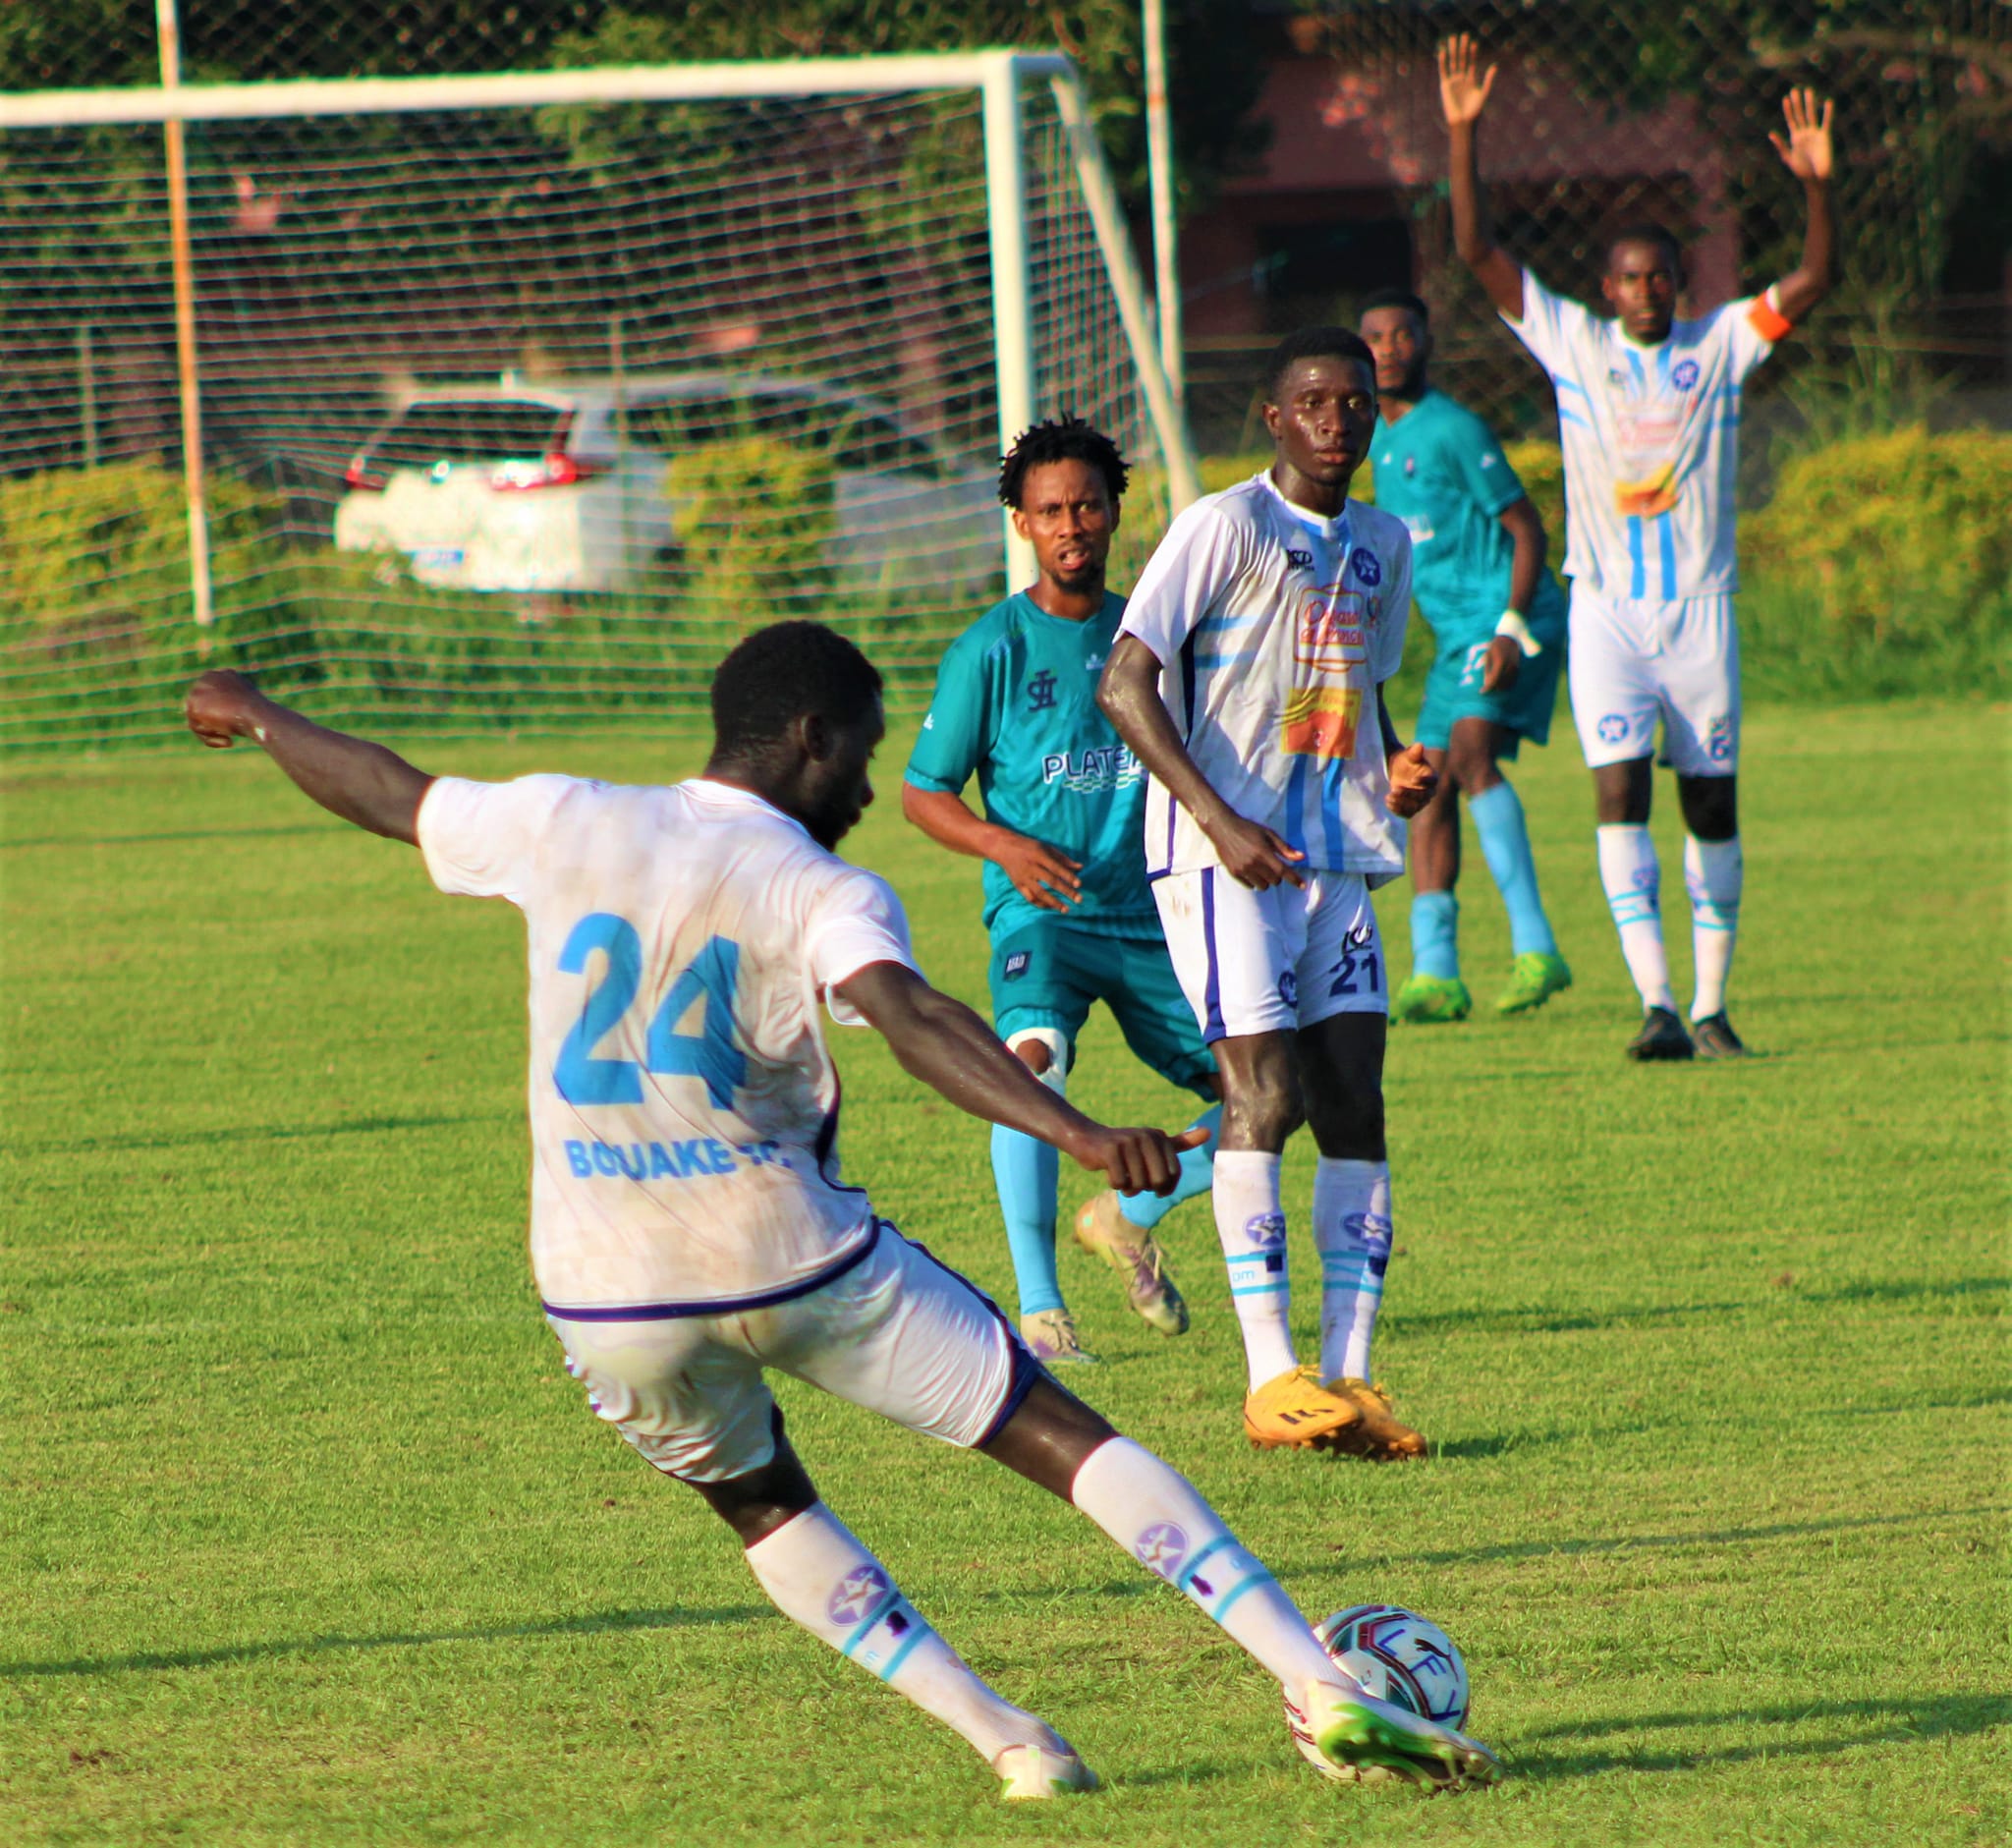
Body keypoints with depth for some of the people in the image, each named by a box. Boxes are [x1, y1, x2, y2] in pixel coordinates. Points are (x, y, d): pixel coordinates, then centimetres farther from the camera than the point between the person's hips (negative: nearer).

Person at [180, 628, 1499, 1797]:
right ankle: (1323, 1689, -10)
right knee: (1068, 1440, 1)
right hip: (788, 1257, -4)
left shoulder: (563, 827, 2)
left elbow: (388, 795, 18)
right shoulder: (822, 894, -10)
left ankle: (1005, 1740, 13)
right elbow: (906, 1015, -31)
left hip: (607, 1301, 4)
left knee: (763, 1507, 28)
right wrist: (1071, 1130, -43)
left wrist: (260, 719, 37)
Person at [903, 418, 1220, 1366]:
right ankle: (1037, 1309, -24)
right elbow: (923, 793, 0)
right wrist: (1007, 848, -17)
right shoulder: (991, 649, -4)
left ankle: (1130, 1219, 27)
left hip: (1152, 917, 5)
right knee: (1032, 1058, -33)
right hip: (1042, 913, -5)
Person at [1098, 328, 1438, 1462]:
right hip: (1222, 854, -7)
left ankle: (1349, 1376, 1)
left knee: (1355, 1107, -1)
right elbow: (1126, 686, -12)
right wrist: (1222, 822, -20)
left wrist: (1398, 773, 5)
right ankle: (1272, 1378, -14)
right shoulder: (1225, 528, -7)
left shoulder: (1383, 547, 15)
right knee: (1264, 1095, -15)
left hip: (1336, 858, 7)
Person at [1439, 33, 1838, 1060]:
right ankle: (1656, 1001, -19)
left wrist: (1816, 189, -22)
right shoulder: (1571, 342, 2)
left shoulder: (1719, 345, 4)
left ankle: (1711, 1003, 14)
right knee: (1619, 791, -14)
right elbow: (1477, 251, -4)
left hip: (1701, 607, 1)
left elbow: (1808, 283, -6)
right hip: (1606, 609, -1)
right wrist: (1463, 137, -14)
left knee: (1712, 804, 4)